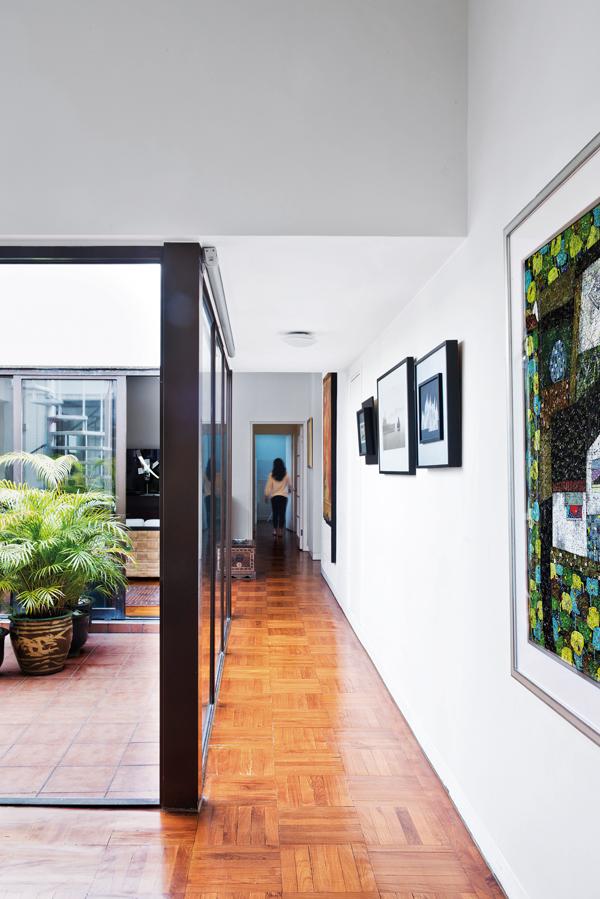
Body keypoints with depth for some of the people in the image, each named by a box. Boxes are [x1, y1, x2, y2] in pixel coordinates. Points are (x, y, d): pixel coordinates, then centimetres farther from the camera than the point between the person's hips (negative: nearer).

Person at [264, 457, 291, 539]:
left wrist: (266, 496, 5)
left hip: (274, 496, 0)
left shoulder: (271, 475, -4)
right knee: (282, 514, 2)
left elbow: (268, 487, -4)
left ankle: (275, 530, 10)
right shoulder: (286, 475, -3)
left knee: (275, 513, 9)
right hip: (283, 496, 0)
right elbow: (290, 485, 8)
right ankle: (281, 531, 1)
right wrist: (289, 490, 30)